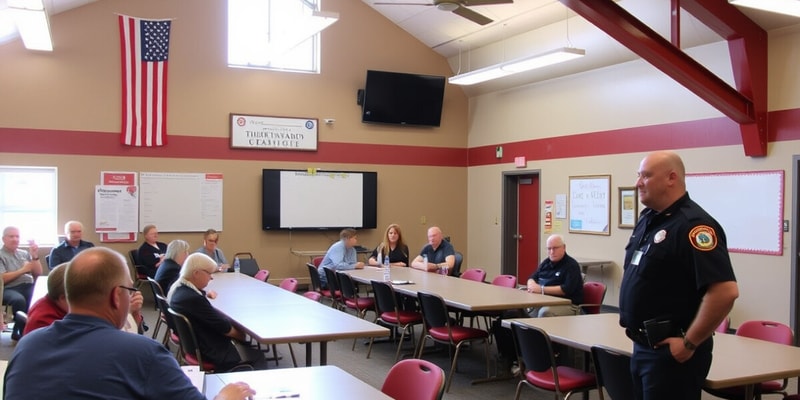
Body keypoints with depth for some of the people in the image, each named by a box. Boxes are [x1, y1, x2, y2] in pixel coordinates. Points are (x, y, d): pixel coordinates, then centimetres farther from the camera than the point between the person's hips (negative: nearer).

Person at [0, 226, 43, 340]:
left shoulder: (24, 253, 20)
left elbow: (38, 273, 14)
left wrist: (35, 256, 1)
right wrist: (22, 270, -7)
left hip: (28, 287, 5)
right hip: (9, 289, -5)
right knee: (19, 299, -39)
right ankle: (23, 332, -22)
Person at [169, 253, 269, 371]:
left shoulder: (178, 288, -2)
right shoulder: (193, 299, -33)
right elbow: (223, 327, -24)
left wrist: (205, 294, 7)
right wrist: (240, 335, -8)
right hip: (209, 351, -10)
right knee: (258, 357, 5)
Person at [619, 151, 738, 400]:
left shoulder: (692, 225, -19)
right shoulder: (648, 218, 9)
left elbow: (725, 291, -28)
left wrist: (690, 343, -21)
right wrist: (636, 327, 15)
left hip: (671, 351, -9)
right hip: (643, 345, 9)